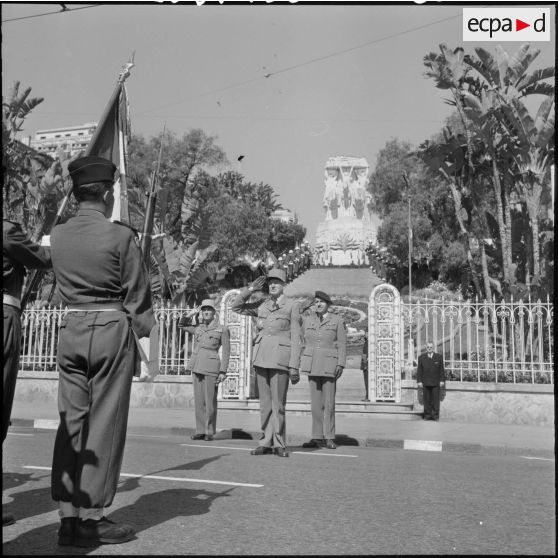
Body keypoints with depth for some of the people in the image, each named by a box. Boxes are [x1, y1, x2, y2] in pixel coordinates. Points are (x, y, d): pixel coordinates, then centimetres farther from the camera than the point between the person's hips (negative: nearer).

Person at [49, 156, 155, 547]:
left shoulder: (58, 235, 6)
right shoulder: (121, 235, -10)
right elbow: (137, 296, -6)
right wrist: (142, 332, 3)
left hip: (71, 328, 5)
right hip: (112, 329, -5)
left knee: (70, 423, 9)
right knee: (105, 424, 1)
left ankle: (68, 516, 13)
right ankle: (92, 518, 6)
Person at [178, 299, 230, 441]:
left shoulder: (222, 329, 0)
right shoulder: (198, 328, 12)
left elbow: (226, 352, -2)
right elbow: (181, 324, 25)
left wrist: (223, 372, -9)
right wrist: (191, 314, 7)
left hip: (211, 368, -4)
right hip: (196, 367, 5)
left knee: (210, 401, -1)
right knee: (199, 400, 7)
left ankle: (210, 432, 8)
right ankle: (200, 431, 13)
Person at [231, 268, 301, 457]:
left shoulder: (292, 306, 1)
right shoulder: (262, 304, 12)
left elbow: (296, 339, -2)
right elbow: (235, 307, 15)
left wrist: (294, 367, -7)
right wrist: (250, 289, 3)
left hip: (280, 358, -4)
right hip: (261, 357, 4)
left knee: (278, 403, -3)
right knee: (265, 403, 8)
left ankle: (278, 444, 8)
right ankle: (267, 442, 14)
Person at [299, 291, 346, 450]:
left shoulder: (337, 320, 2)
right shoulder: (307, 319, 10)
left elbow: (342, 344, 0)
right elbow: (304, 342, 13)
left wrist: (341, 365, -9)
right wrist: (302, 363, 7)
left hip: (329, 365, -3)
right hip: (312, 365, 3)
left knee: (329, 403, -3)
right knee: (316, 402, 4)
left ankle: (329, 438, 5)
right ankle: (317, 437, 8)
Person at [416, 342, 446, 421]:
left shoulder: (439, 357, 6)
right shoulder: (421, 357, 8)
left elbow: (442, 370, 6)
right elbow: (419, 370, 6)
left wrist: (442, 380, 0)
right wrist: (419, 381, 0)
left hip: (436, 382, -1)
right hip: (425, 382, 1)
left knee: (436, 399, -1)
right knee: (427, 400, 1)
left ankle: (435, 416, 4)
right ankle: (427, 416, 7)